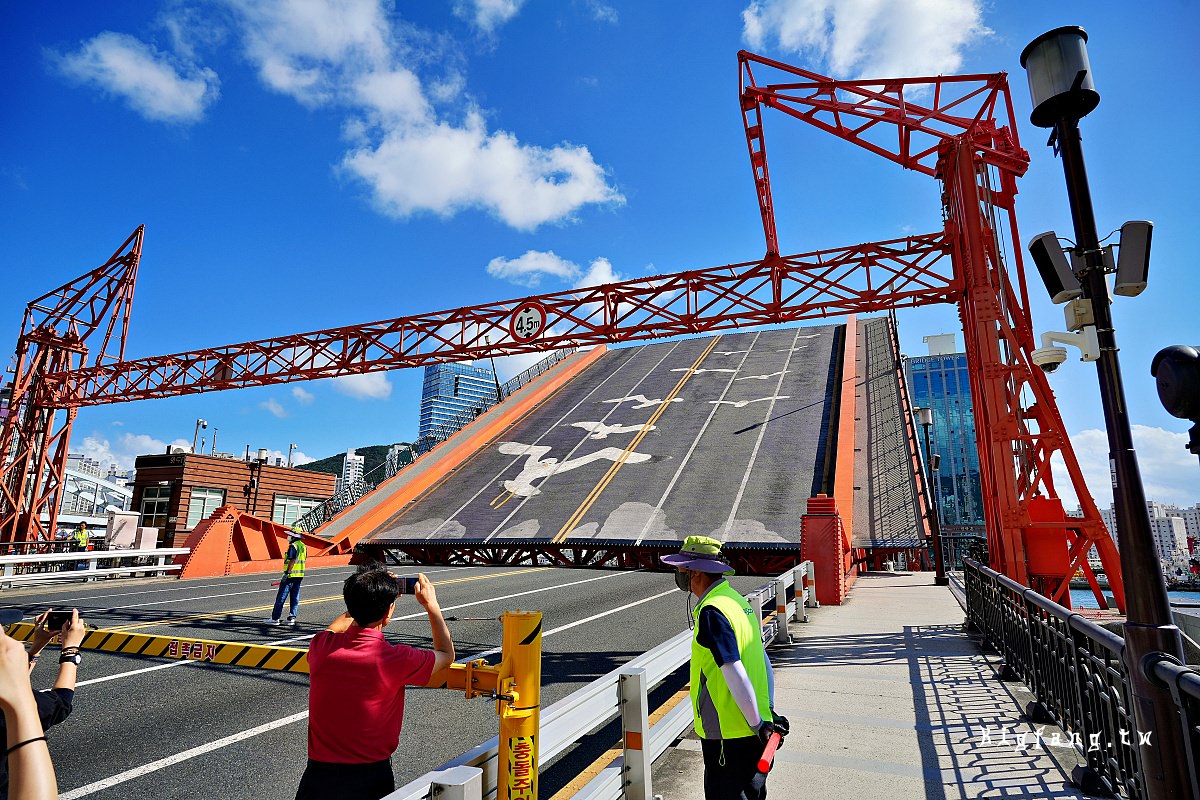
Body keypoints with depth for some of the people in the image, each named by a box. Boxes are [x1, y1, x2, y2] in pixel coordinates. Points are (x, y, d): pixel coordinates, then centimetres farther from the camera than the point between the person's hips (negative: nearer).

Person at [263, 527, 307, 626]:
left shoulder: (293, 546, -15)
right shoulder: (303, 546, 12)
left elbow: (292, 561, -21)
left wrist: (287, 573, -20)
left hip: (291, 575, -9)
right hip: (300, 575, 9)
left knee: (281, 597, -1)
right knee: (295, 598, 11)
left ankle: (275, 618, 3)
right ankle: (292, 617, 11)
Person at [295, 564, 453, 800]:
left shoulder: (321, 646, -9)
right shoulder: (396, 659, -19)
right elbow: (446, 655, 3)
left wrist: (368, 599, 21)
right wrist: (431, 604, 11)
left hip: (318, 774, 4)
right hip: (371, 777, -4)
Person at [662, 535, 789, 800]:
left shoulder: (712, 612, -22)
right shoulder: (737, 600, 7)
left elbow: (734, 674, -25)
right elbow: (763, 662, 12)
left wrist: (758, 724, -17)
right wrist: (768, 712, 14)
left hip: (729, 736, -9)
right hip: (750, 730, 9)